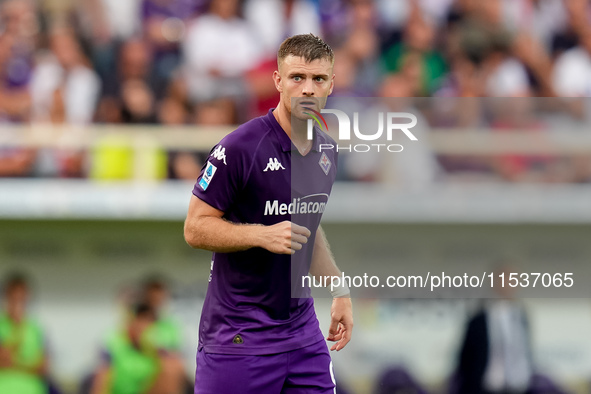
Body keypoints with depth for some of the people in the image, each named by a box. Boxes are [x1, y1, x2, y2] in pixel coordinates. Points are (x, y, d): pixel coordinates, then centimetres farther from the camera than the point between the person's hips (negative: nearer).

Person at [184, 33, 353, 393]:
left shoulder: (326, 151, 9)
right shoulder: (240, 148, -14)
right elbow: (196, 229, -12)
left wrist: (340, 290, 19)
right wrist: (263, 234, -24)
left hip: (303, 331, 7)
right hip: (238, 334, -7)